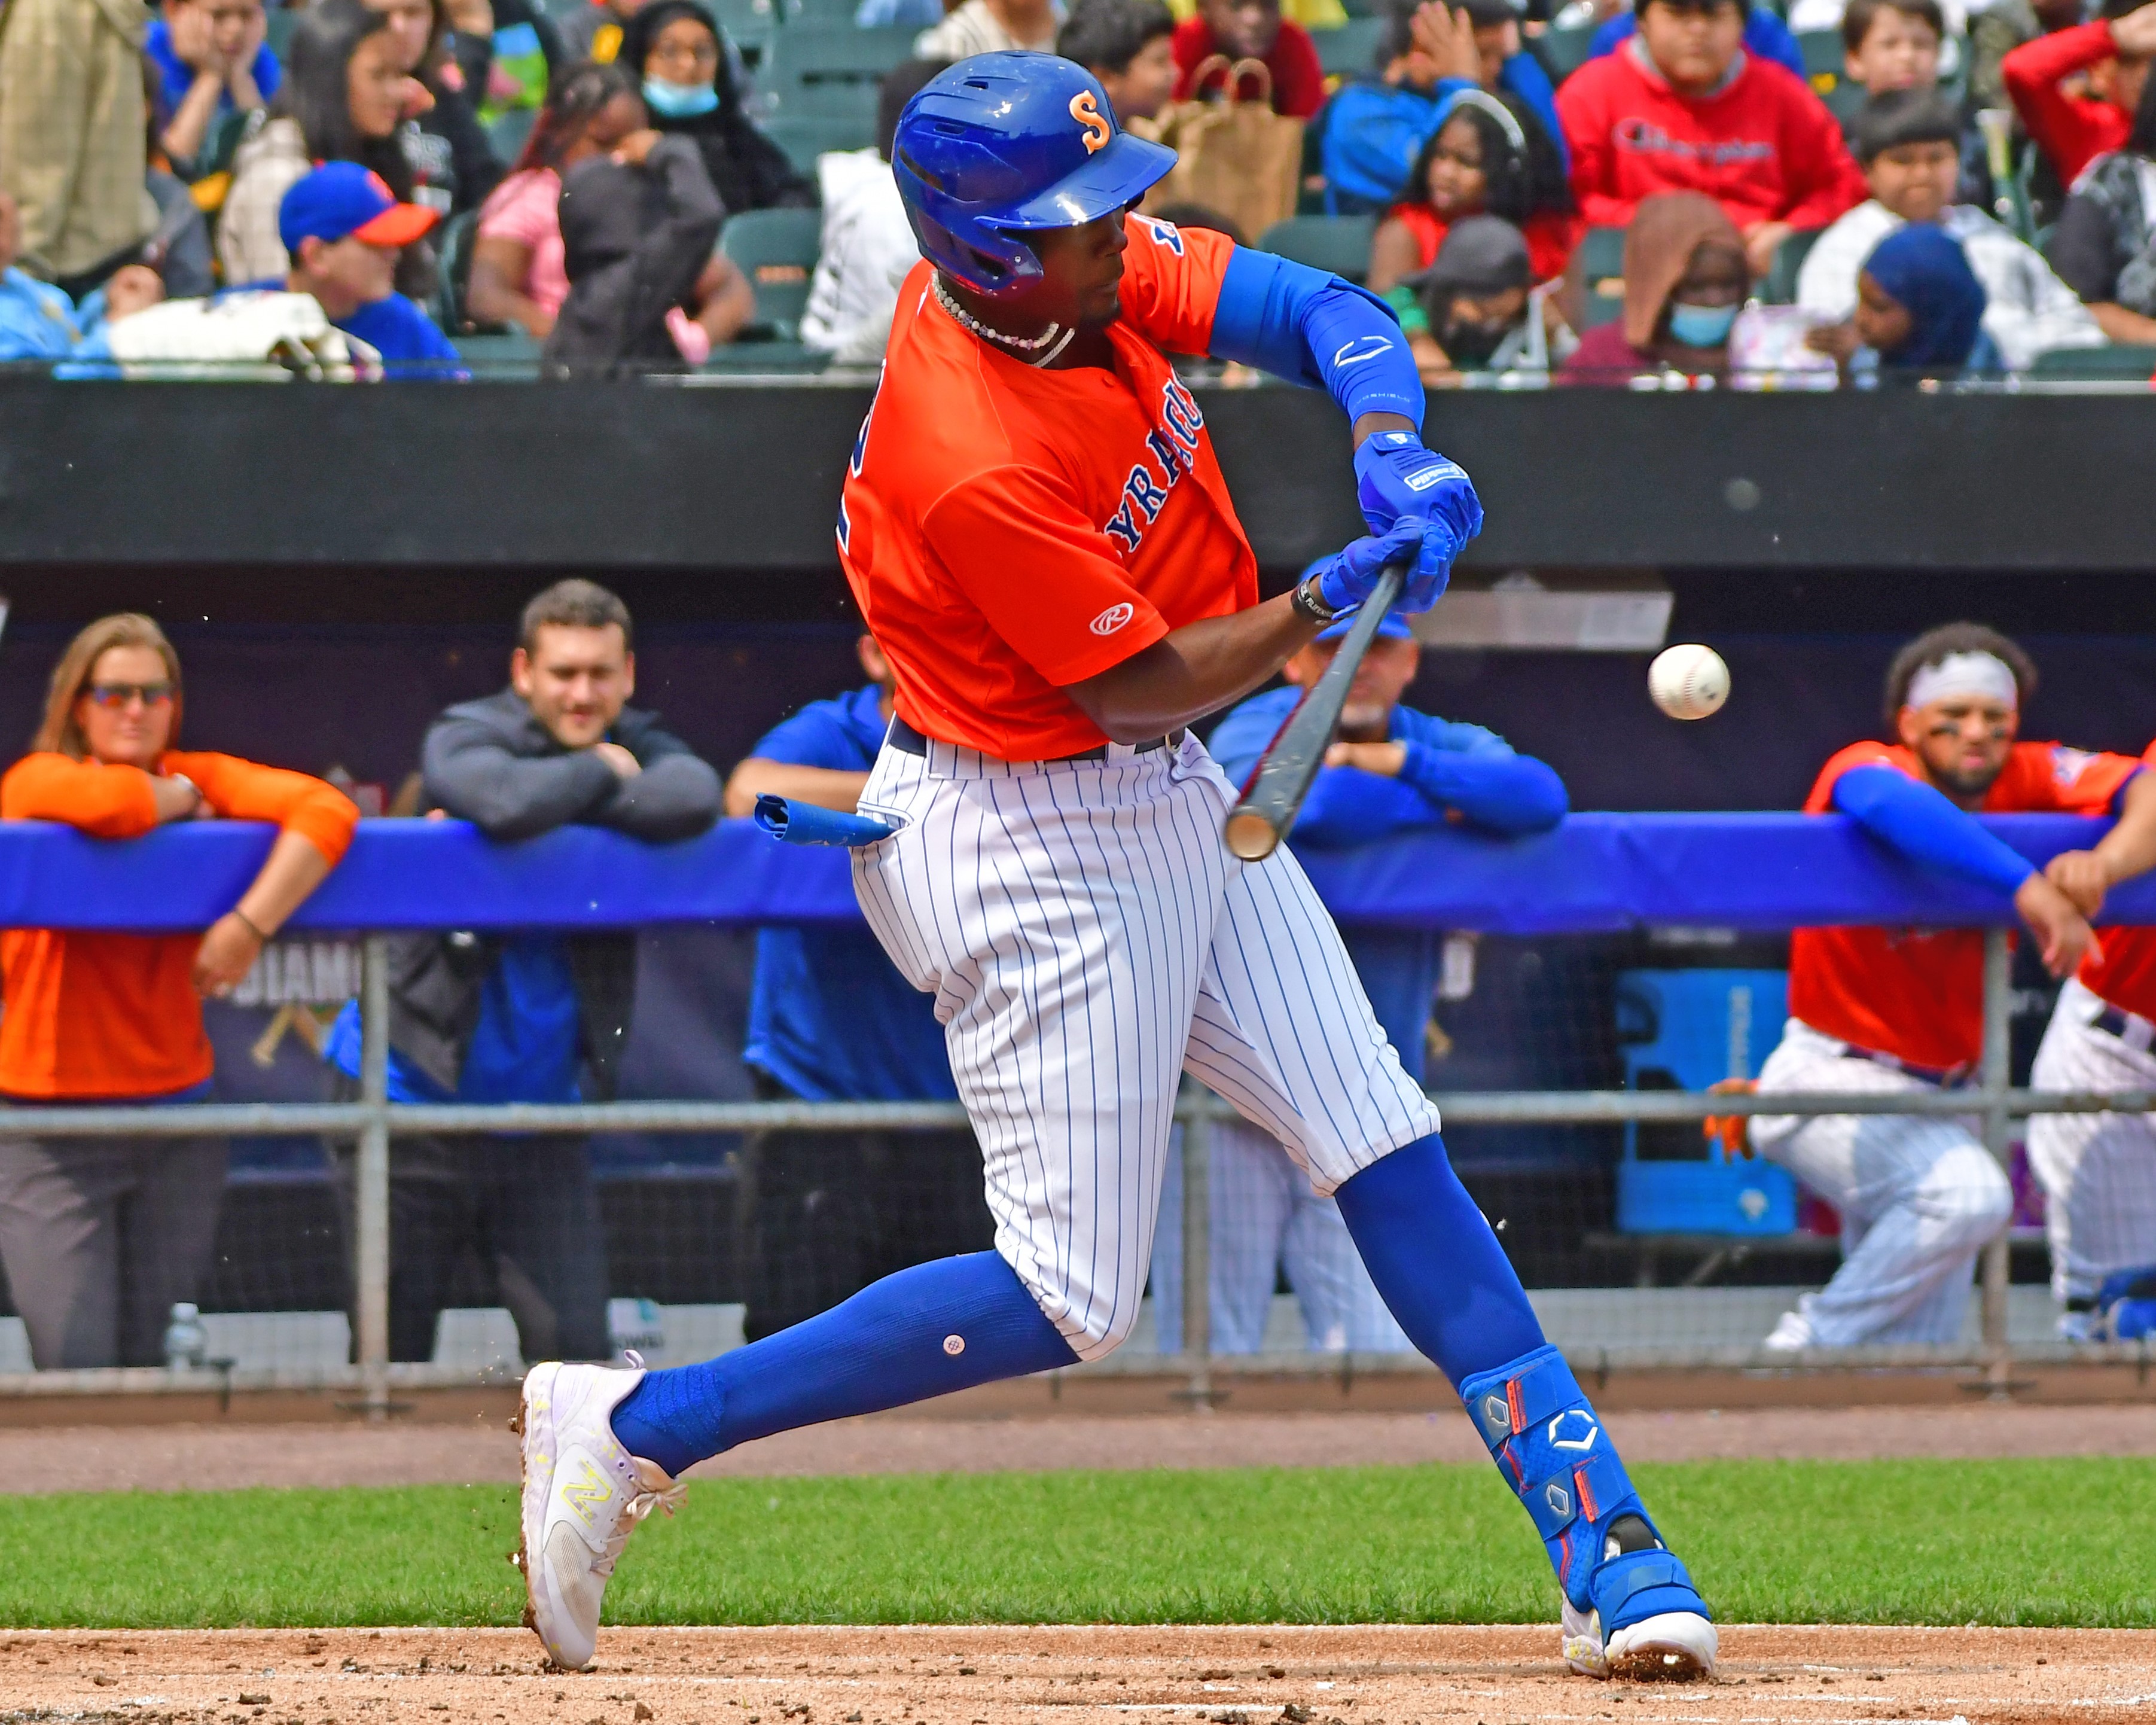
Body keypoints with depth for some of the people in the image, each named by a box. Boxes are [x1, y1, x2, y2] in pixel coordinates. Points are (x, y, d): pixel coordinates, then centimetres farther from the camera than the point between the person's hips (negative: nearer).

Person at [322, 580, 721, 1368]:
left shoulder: (639, 748, 5)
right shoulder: (465, 737, -6)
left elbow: (694, 799, -20)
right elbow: (510, 800, -31)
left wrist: (559, 809, -21)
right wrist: (599, 772, -12)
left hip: (540, 1108, 3)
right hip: (414, 1095, -3)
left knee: (576, 1348, -6)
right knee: (392, 1360, 3)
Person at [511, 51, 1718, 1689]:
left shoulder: (1101, 273, -6)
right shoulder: (972, 468, -30)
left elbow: (1329, 311, 0)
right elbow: (1140, 684, -22)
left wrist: (1390, 451, -19)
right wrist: (1344, 591, -22)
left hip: (1173, 801, 9)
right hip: (1031, 841, -9)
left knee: (1396, 1164, 6)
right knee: (1067, 1300, -7)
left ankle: (1607, 1554, 9)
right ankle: (636, 1426, 2)